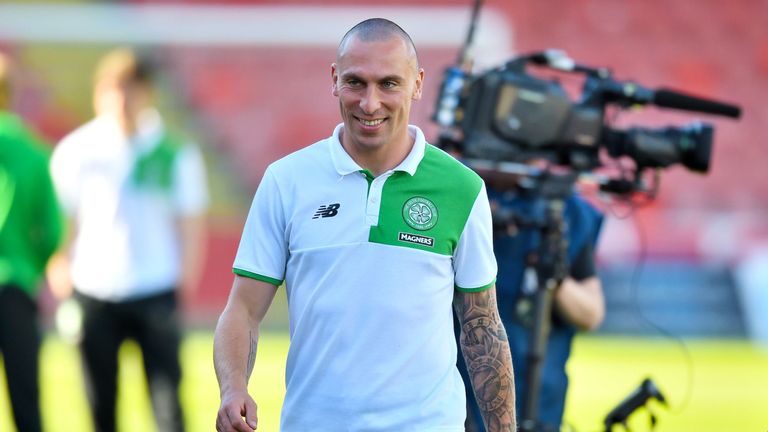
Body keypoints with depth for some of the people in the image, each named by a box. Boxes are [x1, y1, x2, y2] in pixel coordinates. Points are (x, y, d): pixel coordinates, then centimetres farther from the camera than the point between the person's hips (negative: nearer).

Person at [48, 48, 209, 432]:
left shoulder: (176, 154, 1)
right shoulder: (76, 151, 3)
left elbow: (191, 223, 6)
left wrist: (187, 279, 1)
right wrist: (62, 272, 1)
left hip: (157, 294, -1)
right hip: (93, 295, 1)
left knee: (167, 398, -8)